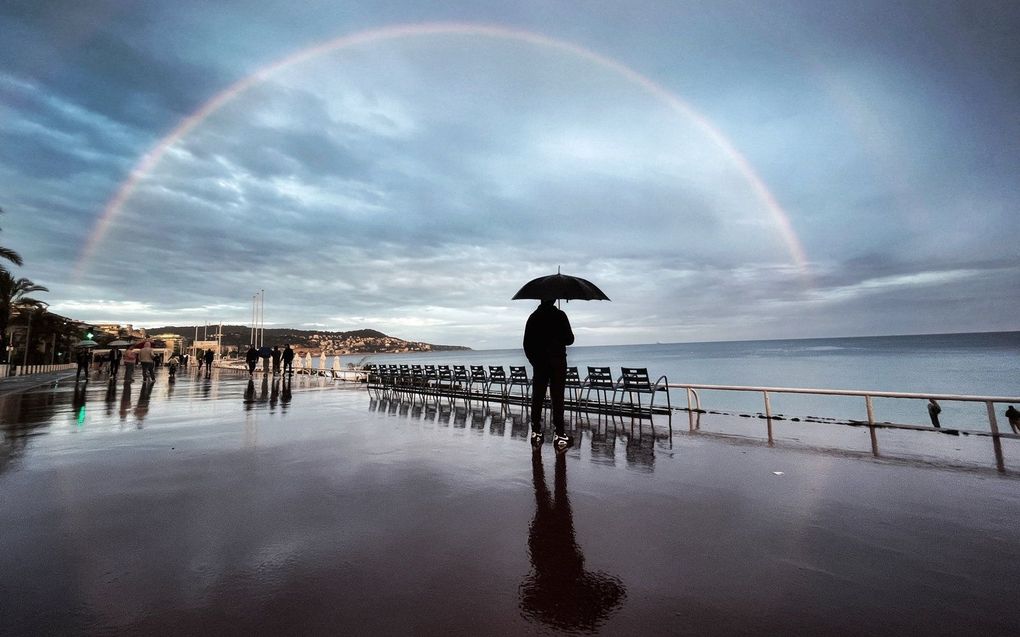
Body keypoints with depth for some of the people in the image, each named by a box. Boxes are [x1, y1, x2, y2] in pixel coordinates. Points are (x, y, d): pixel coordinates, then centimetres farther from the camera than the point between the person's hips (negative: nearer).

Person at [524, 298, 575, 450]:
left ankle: (536, 432, 12)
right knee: (557, 398, -2)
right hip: (557, 362, -3)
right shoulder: (560, 315, -7)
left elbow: (526, 343, 5)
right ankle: (559, 435, 0)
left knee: (537, 397, 8)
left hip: (539, 363, 3)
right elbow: (569, 339, -5)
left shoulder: (533, 317, 4)